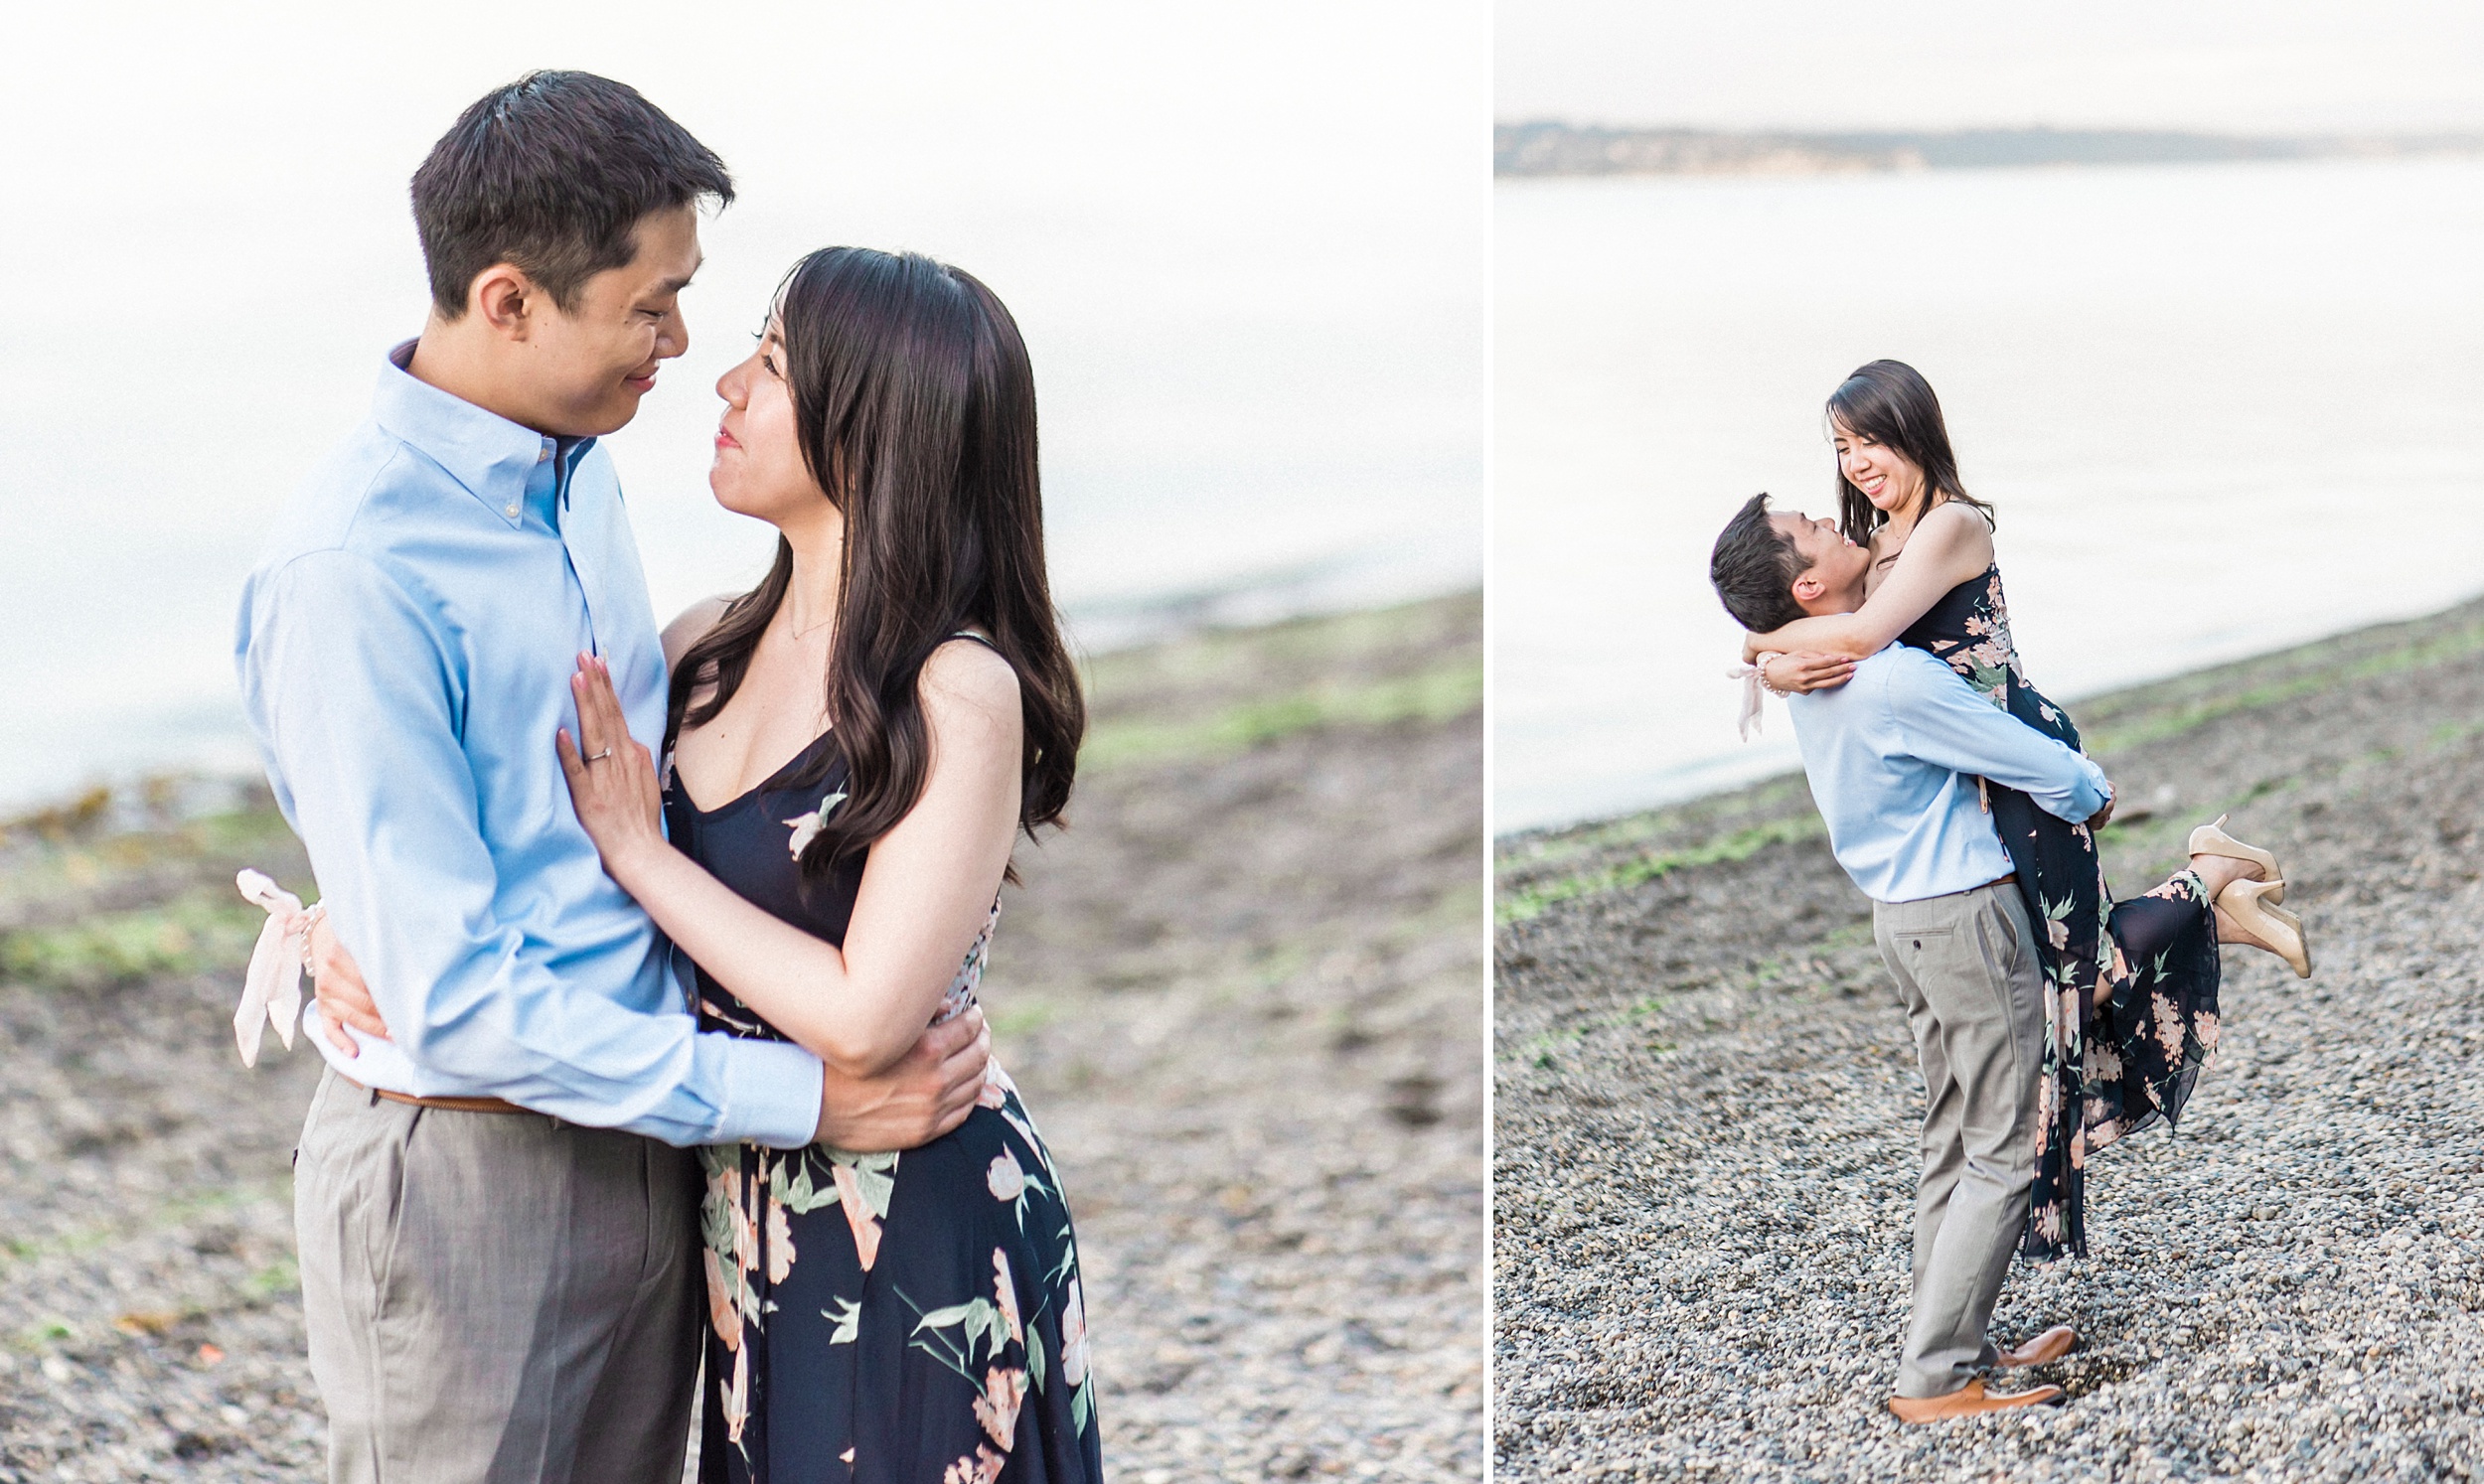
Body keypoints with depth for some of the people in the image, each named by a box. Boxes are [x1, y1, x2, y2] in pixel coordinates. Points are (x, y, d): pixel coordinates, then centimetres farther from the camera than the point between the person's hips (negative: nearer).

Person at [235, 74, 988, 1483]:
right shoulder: (351, 571, -21)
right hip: (468, 1169, -8)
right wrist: (797, 1093, -20)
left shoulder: (581, 469, 6)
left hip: (645, 1142, 8)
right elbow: (451, 1001, -23)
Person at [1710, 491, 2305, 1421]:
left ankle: (1953, 1344, 24)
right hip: (1967, 916, -9)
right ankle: (1935, 1376, 0)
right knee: (2007, 1152, -2)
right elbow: (2054, 773, -18)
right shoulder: (1898, 681, -26)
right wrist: (2093, 802, 3)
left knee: (1955, 1143, 17)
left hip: (1904, 915, 9)